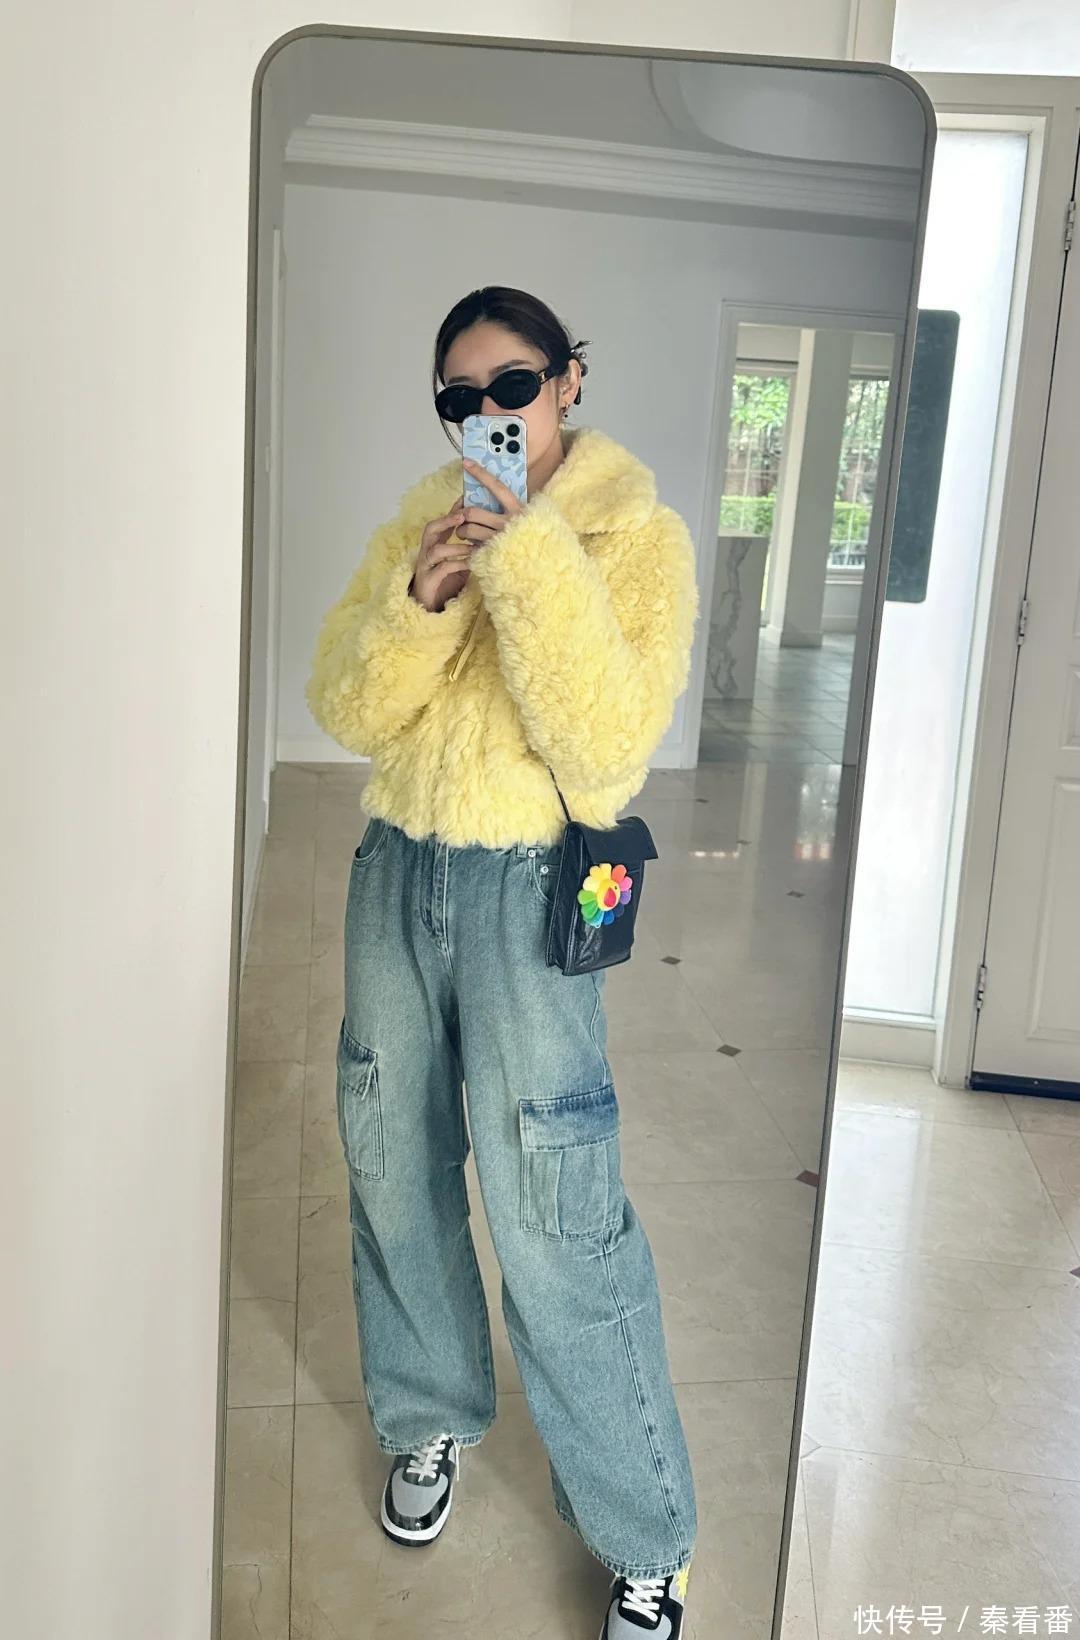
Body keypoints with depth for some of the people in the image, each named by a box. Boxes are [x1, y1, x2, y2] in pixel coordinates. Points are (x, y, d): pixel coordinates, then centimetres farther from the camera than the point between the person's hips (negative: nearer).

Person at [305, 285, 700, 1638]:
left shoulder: (638, 536, -6)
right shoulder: (419, 524, 7)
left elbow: (608, 749, -18)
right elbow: (344, 713, 1)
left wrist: (529, 555, -22)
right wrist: (419, 599, -16)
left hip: (530, 889, -5)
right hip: (398, 872, 5)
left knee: (552, 1219, -5)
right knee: (392, 1165, 14)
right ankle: (431, 1416, 40)